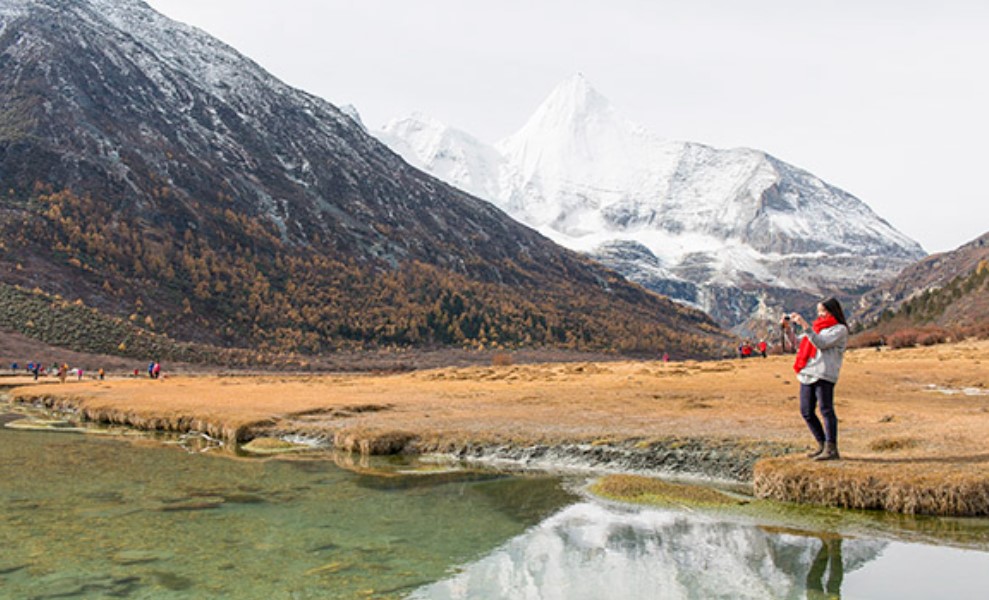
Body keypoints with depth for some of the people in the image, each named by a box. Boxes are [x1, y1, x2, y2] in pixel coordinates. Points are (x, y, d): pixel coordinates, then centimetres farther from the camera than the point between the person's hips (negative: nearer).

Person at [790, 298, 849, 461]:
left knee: (826, 410, -9)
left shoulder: (840, 329, 2)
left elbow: (821, 344, -13)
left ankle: (831, 449, -6)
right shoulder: (817, 327, 25)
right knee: (806, 412, 8)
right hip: (807, 374, 8)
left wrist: (805, 326, -17)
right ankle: (822, 445, 18)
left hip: (824, 375, -8)